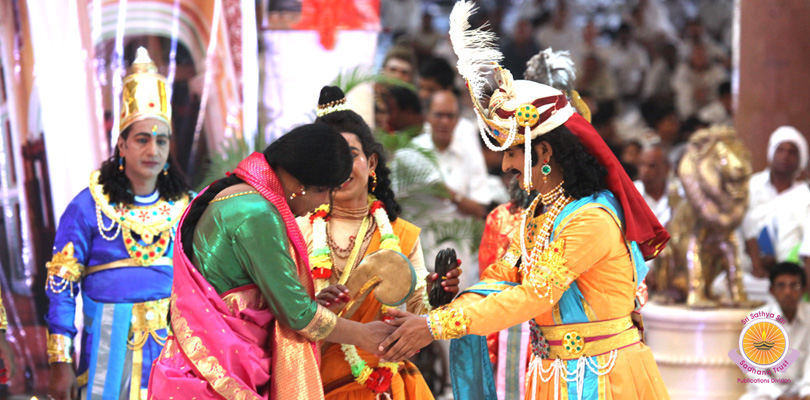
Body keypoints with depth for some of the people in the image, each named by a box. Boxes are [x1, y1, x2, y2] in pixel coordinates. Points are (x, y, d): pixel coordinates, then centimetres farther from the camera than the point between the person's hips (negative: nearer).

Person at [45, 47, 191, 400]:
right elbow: (61, 286, -3)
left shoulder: (185, 207, 7)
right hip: (111, 345, -2)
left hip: (175, 342, 3)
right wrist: (60, 363, -8)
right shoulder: (88, 207, -2)